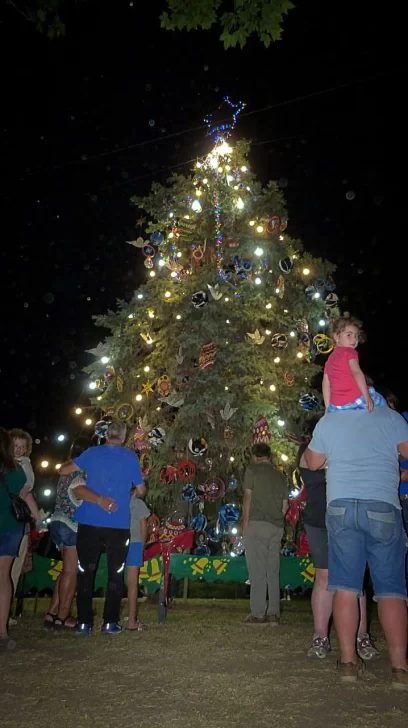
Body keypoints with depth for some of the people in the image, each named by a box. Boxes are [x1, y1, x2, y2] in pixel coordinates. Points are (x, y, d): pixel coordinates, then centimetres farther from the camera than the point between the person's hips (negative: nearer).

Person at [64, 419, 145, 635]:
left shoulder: (91, 453, 3)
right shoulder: (131, 457, -1)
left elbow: (64, 471, 12)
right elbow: (141, 490, 2)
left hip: (90, 522, 1)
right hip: (118, 524, -1)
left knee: (86, 572, 10)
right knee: (115, 573, 10)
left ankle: (84, 622, 12)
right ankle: (110, 622, 10)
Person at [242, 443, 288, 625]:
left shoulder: (252, 469, 1)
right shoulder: (280, 475, 17)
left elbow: (248, 497, -6)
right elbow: (285, 505, 14)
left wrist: (245, 522, -4)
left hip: (257, 523, -5)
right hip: (276, 527, 5)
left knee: (257, 571, -3)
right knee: (273, 571, 8)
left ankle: (258, 614, -3)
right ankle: (273, 613, 9)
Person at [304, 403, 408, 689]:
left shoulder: (327, 422, 9)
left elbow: (313, 463, 19)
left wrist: (309, 446, 38)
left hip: (341, 506, 2)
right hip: (383, 507, -1)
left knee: (346, 586, 4)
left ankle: (348, 661, 6)